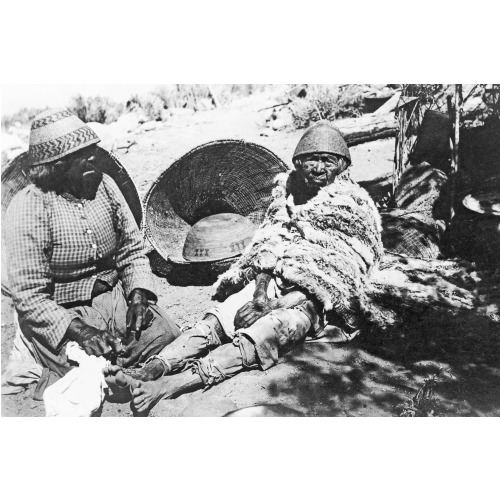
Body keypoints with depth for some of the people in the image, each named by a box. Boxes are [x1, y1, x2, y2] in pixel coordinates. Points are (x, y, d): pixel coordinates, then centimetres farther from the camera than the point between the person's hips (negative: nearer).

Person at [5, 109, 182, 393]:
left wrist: (139, 294, -8)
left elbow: (133, 248, 8)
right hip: (60, 316, -5)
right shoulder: (28, 209, -15)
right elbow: (29, 295, -15)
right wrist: (77, 329, -26)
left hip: (116, 295, 5)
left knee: (175, 342, -11)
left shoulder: (104, 184, 1)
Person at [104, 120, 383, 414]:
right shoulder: (287, 193, 16)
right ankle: (149, 371, -37)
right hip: (272, 282, 5)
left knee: (262, 334, -32)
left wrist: (277, 304, -17)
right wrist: (260, 291, -12)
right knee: (214, 321, -22)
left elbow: (336, 276, -9)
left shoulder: (356, 207, 1)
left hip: (315, 300, -5)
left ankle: (170, 386, -47)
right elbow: (267, 249, 9)